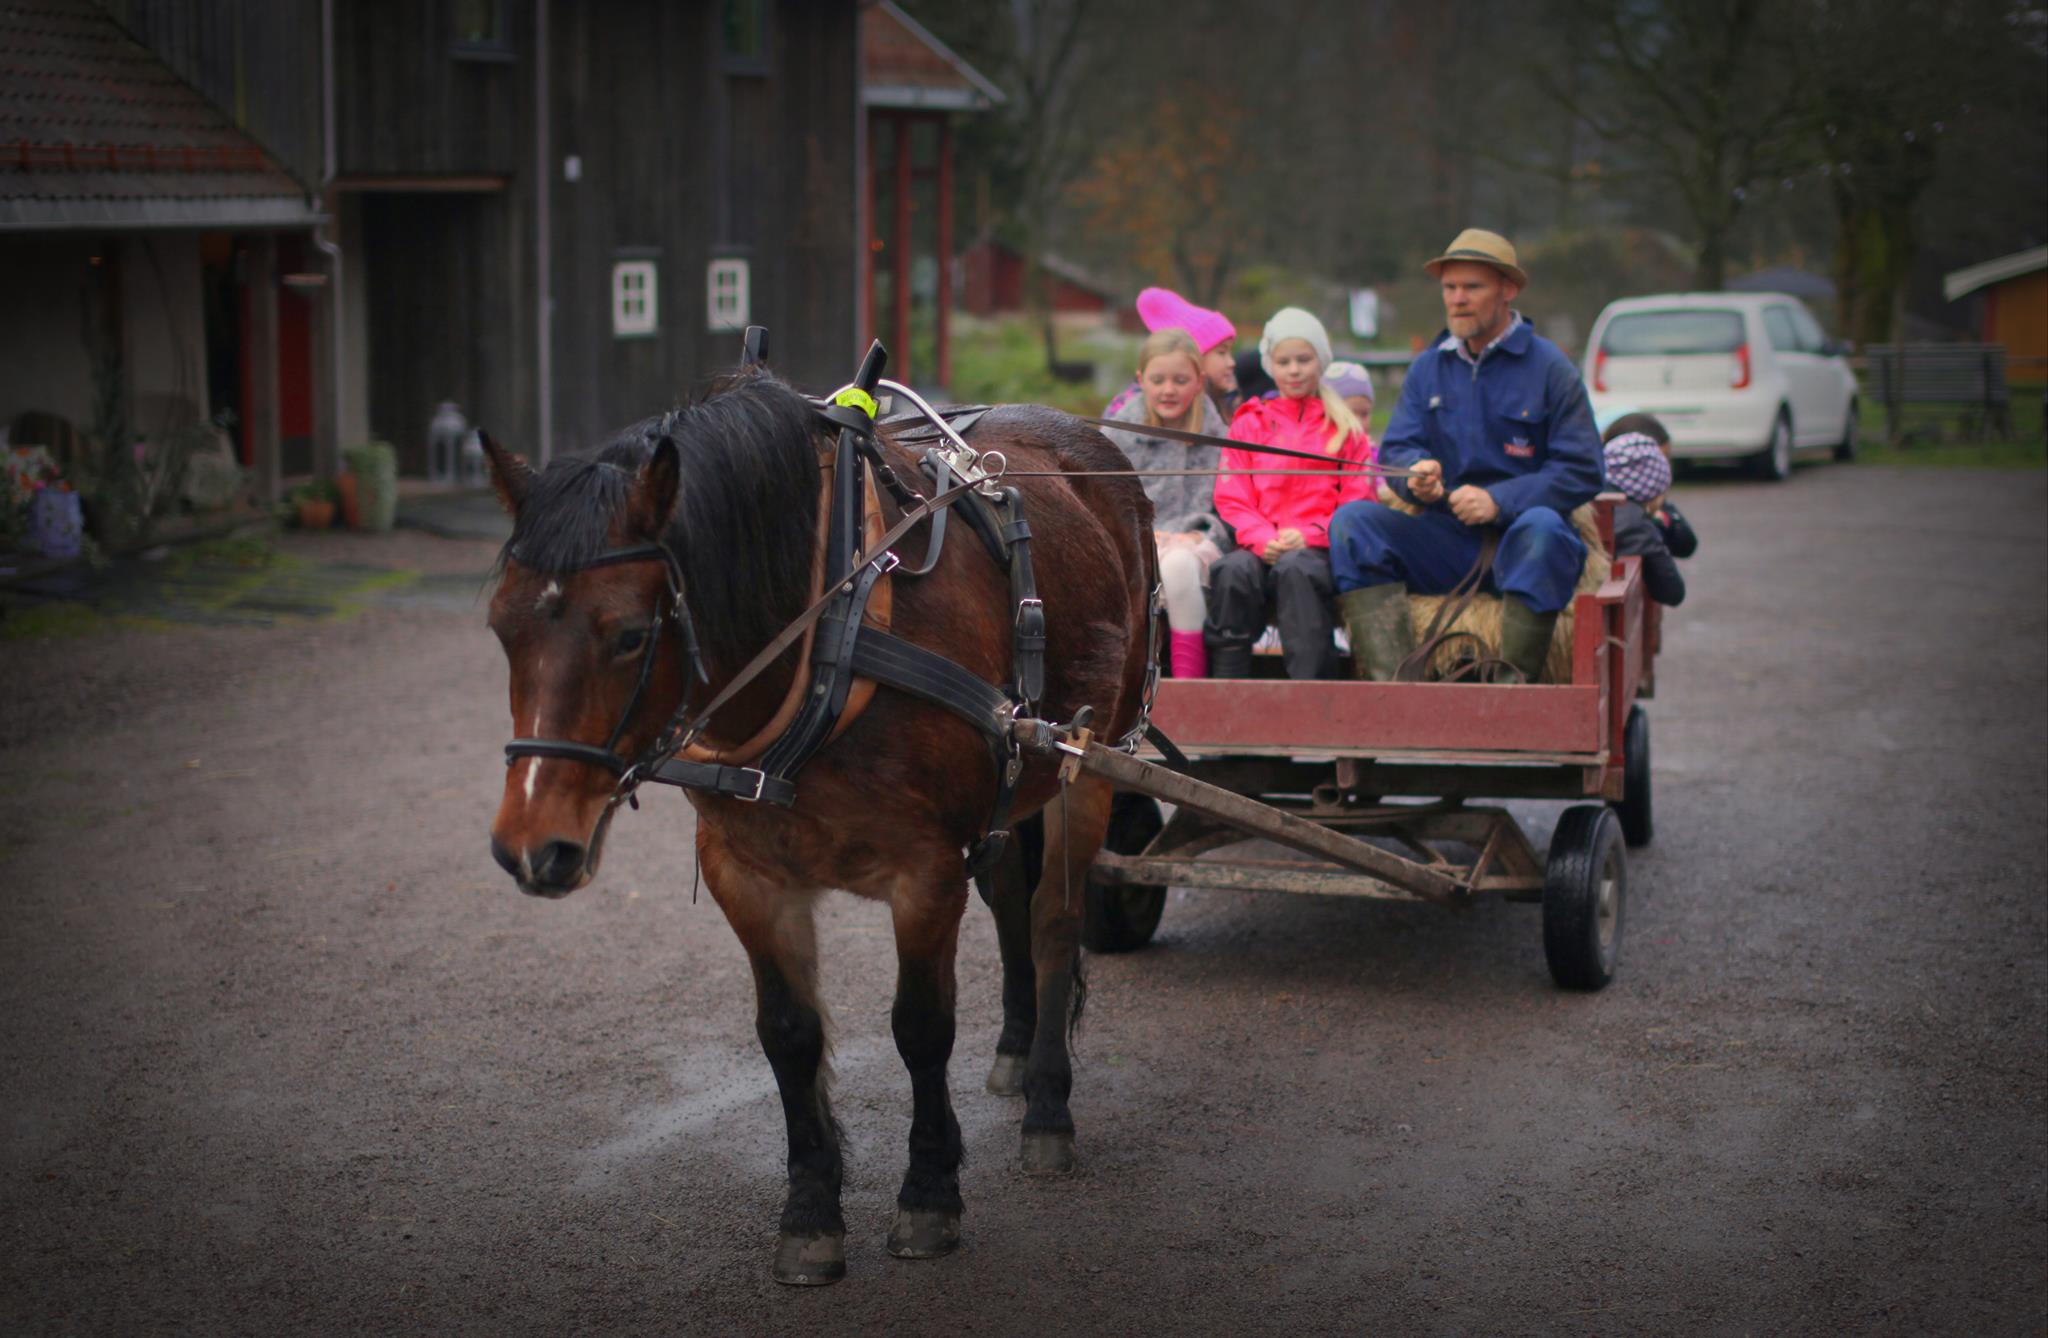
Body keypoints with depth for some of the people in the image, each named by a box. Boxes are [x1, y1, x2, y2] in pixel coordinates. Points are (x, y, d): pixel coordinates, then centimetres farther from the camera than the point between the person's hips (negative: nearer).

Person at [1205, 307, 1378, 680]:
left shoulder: (1346, 428, 18)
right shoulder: (1249, 424, 21)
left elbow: (1358, 502, 8)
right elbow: (1231, 498, 11)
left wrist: (1309, 535, -10)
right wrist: (1262, 538, -10)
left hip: (1320, 549, -1)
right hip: (1262, 547, 1)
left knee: (1295, 568, -37)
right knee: (1234, 571, -33)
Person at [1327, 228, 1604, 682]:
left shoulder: (1549, 368, 1)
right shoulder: (1428, 368, 14)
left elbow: (1582, 472, -5)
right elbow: (1396, 448, 10)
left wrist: (1499, 501, -18)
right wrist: (1417, 475, -15)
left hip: (1516, 536, -4)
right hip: (1446, 540, 4)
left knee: (1542, 527, -37)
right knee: (1352, 521, -19)